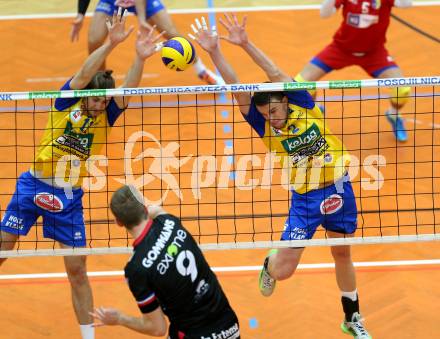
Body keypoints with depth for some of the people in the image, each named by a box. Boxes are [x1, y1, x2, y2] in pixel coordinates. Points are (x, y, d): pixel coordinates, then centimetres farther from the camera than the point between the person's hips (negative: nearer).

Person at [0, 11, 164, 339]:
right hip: (34, 185, -1)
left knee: (77, 270, 5)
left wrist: (140, 58, -33)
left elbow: (128, 90, -17)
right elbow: (84, 74, -22)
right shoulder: (66, 102, -5)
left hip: (69, 197, 2)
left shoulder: (105, 116, 0)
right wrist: (110, 44, -35)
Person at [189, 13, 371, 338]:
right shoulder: (265, 127, -7)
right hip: (305, 199, 0)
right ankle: (269, 264, 33)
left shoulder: (305, 107, -8)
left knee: (342, 255, 13)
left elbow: (277, 75, -20)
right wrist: (215, 52, -25)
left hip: (338, 190, 0)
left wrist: (247, 44, -26)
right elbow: (237, 89, -16)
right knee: (282, 270, -5)